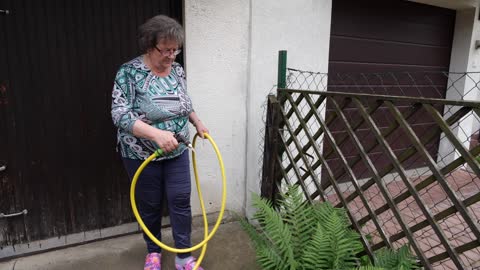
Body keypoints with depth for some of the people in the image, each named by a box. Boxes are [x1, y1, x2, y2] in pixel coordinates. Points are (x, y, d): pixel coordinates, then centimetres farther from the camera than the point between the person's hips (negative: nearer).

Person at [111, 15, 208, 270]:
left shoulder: (177, 70, 1)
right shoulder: (129, 73, -15)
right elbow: (120, 115, -23)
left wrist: (197, 122, 2)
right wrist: (156, 134, -35)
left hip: (177, 152, 4)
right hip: (141, 155, -4)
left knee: (181, 201, 6)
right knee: (149, 205, 12)